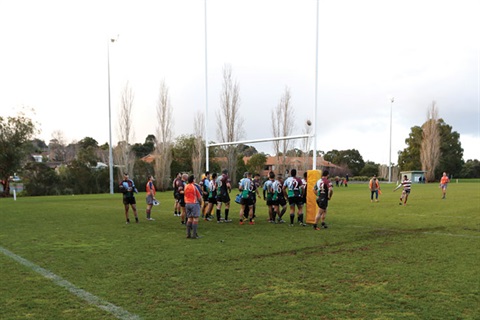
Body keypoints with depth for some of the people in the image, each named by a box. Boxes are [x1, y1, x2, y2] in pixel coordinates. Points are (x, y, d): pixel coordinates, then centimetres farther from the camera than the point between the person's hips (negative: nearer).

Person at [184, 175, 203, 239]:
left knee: (189, 219, 12)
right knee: (195, 219, -2)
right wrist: (201, 203, 9)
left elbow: (184, 196, 12)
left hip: (187, 204, 6)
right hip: (194, 203, -6)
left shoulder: (185, 187, 6)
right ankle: (194, 235, -5)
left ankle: (188, 234, 12)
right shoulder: (195, 187, -12)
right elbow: (199, 197, -6)